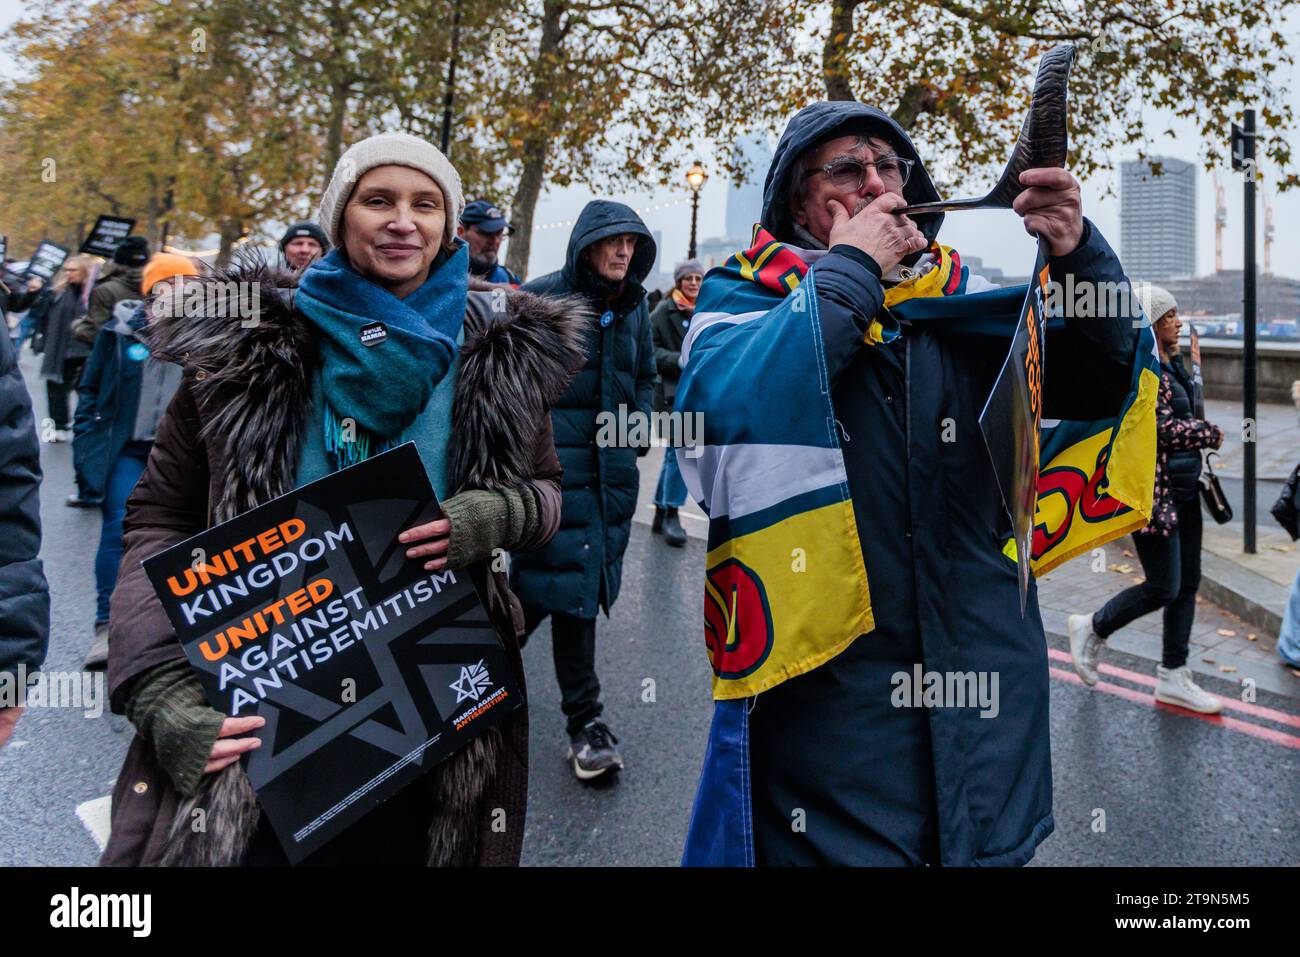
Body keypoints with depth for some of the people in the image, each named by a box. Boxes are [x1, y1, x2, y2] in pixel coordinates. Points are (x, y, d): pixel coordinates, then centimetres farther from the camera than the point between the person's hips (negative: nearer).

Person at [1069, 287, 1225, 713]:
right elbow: (1160, 428, -21)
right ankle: (1092, 628, 19)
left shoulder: (1171, 362, 13)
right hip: (1150, 490, -10)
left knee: (1187, 584, 11)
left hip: (1182, 487, 10)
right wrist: (1212, 434, -8)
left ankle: (1173, 677, 20)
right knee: (1163, 589, -5)